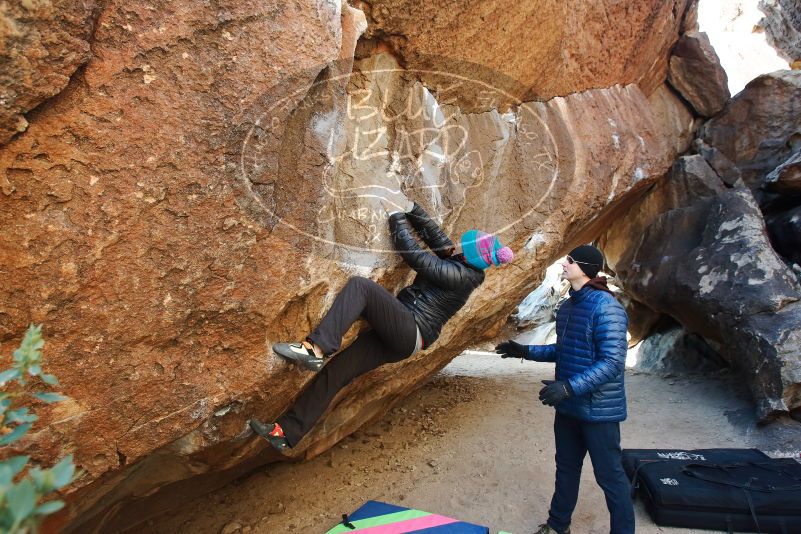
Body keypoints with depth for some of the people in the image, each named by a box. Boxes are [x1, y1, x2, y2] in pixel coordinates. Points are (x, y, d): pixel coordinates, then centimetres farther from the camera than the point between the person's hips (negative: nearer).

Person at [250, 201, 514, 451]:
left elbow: (414, 255, -12)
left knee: (360, 285, -23)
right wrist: (410, 207, 10)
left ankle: (316, 348, -31)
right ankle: (287, 432, 5)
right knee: (335, 371, 0)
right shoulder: (455, 261, 13)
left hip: (407, 333, -9)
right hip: (398, 340, 9)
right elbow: (435, 234, 17)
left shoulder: (459, 275, -14)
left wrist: (397, 217, -1)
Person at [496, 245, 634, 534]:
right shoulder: (566, 307, 5)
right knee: (566, 468, 22)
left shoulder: (606, 307, -20)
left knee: (610, 476, 9)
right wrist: (525, 351, 8)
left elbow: (612, 363, -24)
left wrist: (569, 387, -30)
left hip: (598, 409, -8)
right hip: (568, 407, 8)